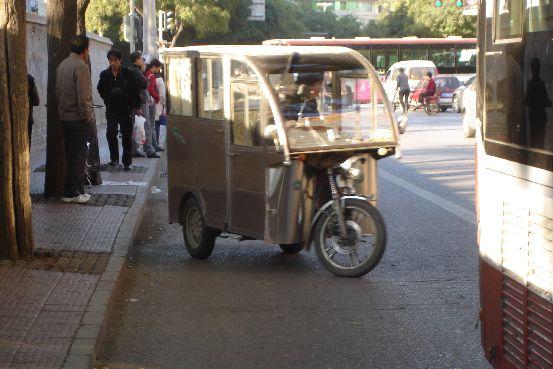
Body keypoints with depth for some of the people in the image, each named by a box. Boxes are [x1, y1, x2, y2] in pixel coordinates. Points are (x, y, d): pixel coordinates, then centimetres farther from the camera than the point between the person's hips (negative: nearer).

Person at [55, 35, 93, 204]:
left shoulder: (62, 65, 9)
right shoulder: (81, 67, -17)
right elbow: (84, 97, -20)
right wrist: (88, 117, -11)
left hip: (65, 117, 8)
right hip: (78, 119, -8)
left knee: (71, 155, 15)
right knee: (77, 156, -1)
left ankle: (77, 189, 23)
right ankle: (71, 193, 2)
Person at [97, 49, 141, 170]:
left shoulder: (127, 74, -3)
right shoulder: (105, 75, 2)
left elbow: (134, 91, 1)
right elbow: (101, 90, 17)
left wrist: (136, 106, -2)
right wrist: (107, 101, 8)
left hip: (126, 110, -1)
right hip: (112, 110, 1)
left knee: (127, 135, 5)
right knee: (111, 133, -13)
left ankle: (127, 162, 14)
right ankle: (114, 158, 0)